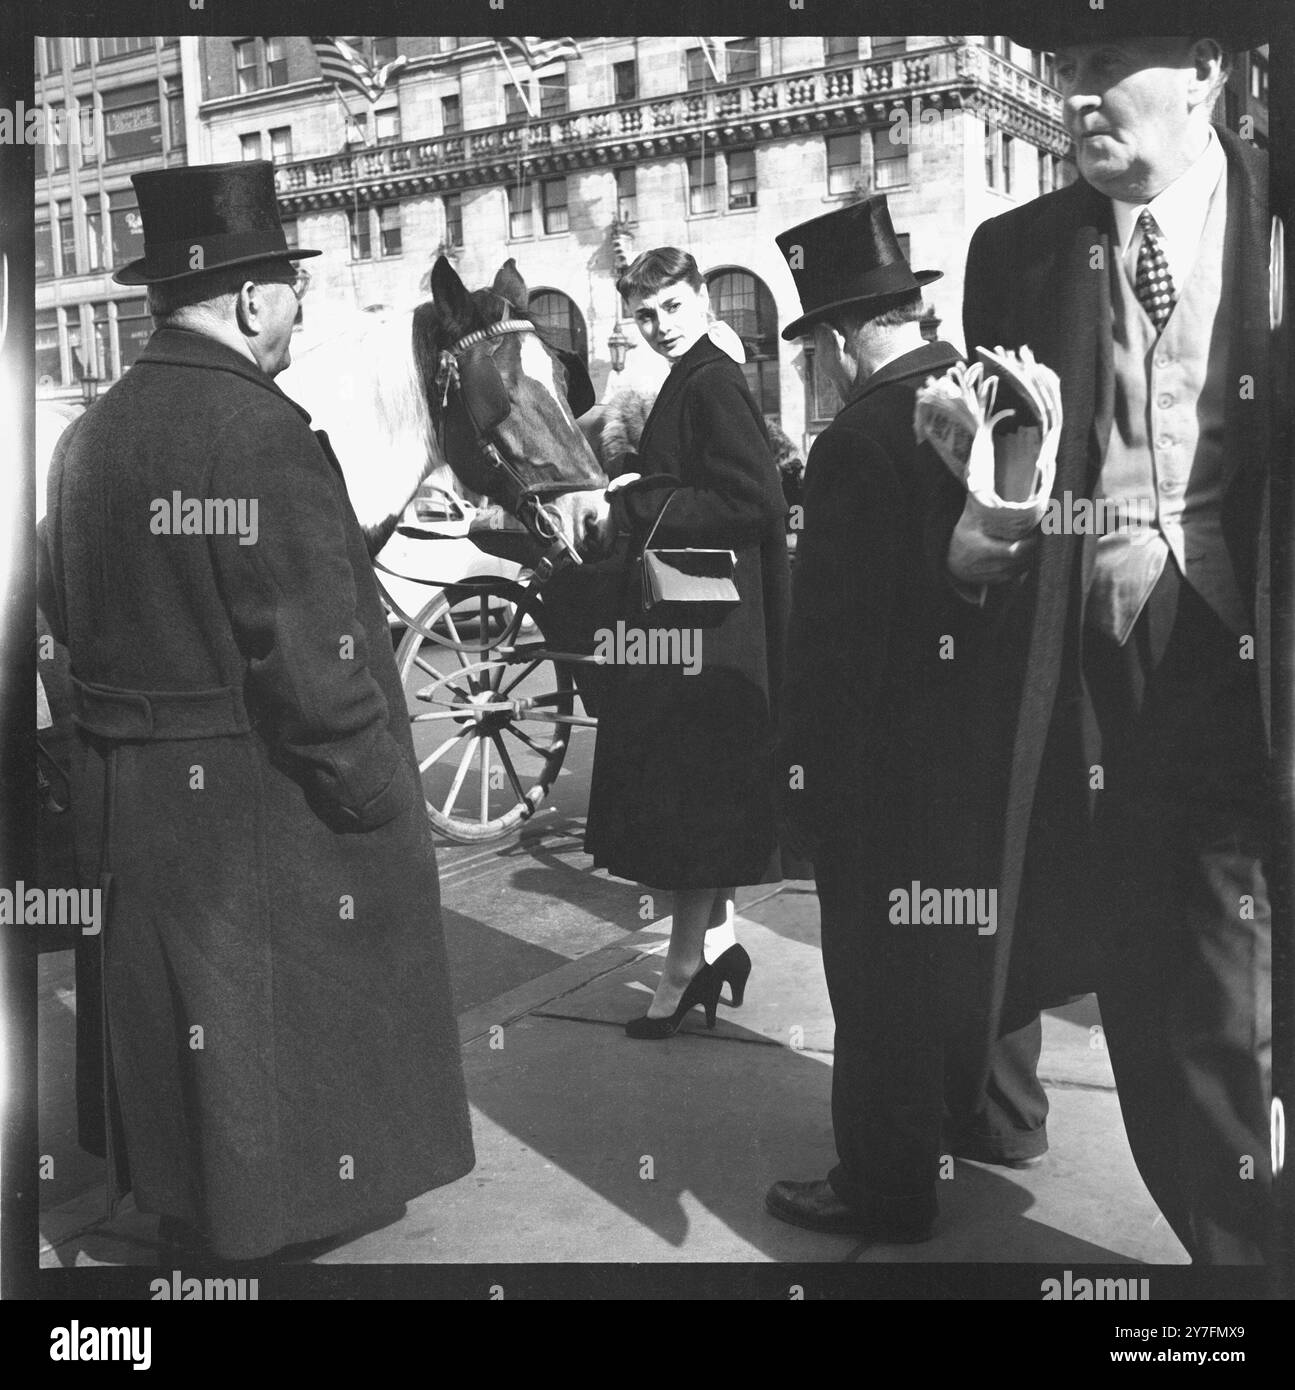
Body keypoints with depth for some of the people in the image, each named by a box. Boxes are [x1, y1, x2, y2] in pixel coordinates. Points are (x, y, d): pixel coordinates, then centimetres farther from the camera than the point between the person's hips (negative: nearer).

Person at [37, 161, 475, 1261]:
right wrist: (382, 800, -12)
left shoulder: (89, 436, 6)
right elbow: (313, 661, -22)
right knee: (291, 1026, 8)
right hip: (270, 821, -8)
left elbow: (68, 622, 12)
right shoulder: (264, 435, -20)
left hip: (126, 812, 9)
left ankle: (188, 1209, 39)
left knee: (173, 1024, 22)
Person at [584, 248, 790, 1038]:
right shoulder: (693, 382, 15)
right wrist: (636, 503, 5)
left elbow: (753, 501, -22)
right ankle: (717, 941, 25)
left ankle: (688, 961, 7)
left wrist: (642, 503, -17)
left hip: (707, 618, -10)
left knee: (690, 791, -3)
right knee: (703, 793, 15)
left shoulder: (713, 384, -14)